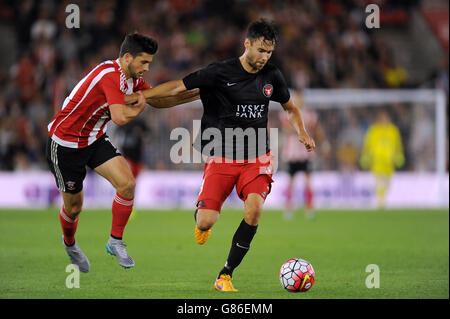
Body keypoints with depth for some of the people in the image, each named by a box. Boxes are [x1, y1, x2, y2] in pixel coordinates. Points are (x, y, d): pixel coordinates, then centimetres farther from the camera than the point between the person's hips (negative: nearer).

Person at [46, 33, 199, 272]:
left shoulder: (132, 79, 0)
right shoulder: (110, 75, -29)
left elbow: (158, 99, 14)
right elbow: (120, 117, -38)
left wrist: (192, 95, 4)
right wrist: (139, 107, -17)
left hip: (95, 139, 8)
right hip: (65, 143, -8)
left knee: (127, 184, -13)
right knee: (74, 207, 5)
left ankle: (115, 242, 4)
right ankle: (69, 243, 38)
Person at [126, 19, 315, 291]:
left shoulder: (272, 76, 5)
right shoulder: (221, 73, -8)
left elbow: (290, 108, 22)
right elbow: (179, 86, -7)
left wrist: (302, 133, 5)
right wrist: (141, 96, -13)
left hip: (257, 159, 2)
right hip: (222, 158, -2)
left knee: (254, 208, -25)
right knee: (205, 222, -14)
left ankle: (225, 277, -12)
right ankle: (203, 221, 30)